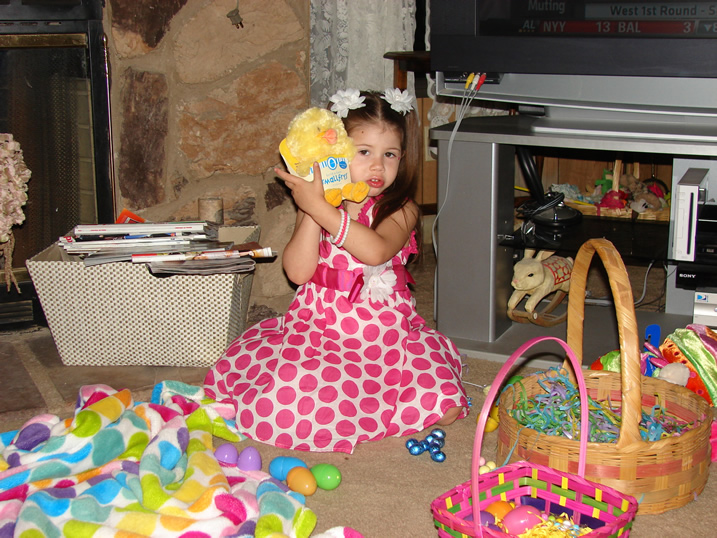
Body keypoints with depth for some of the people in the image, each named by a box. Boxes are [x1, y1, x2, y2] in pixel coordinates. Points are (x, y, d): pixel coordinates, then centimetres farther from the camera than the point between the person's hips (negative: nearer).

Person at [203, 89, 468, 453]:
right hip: (319, 327, 1)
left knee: (444, 407, -15)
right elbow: (298, 272, -7)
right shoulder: (313, 209, 5)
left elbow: (376, 250, -25)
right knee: (283, 400, -23)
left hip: (385, 333, 0)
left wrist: (318, 207, -25)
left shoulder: (401, 210, -2)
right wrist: (310, 211, -14)